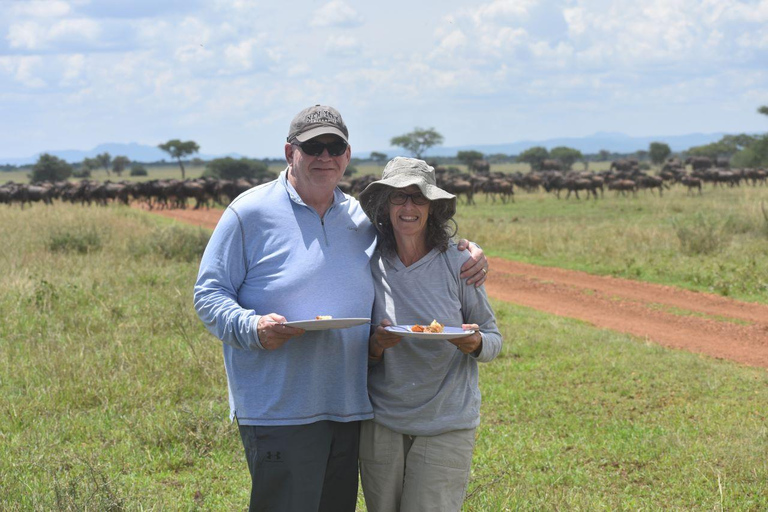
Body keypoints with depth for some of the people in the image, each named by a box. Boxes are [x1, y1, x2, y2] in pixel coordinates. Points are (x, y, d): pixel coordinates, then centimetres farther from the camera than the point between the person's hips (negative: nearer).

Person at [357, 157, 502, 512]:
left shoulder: (457, 263, -4)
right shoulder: (370, 265, 0)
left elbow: (493, 339, 4)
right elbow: (359, 355, 8)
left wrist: (474, 343, -19)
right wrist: (377, 346, -15)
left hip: (446, 425, -2)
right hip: (382, 425, 2)